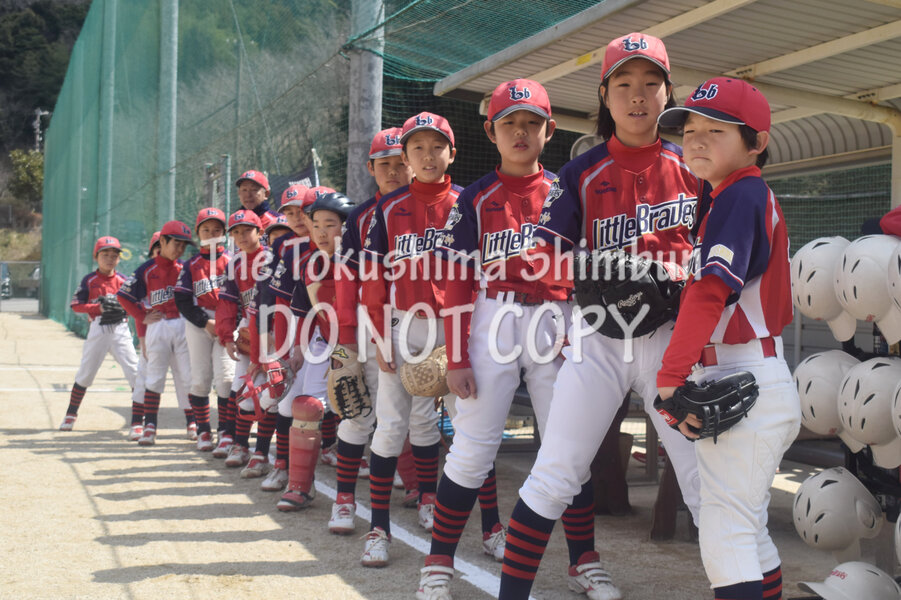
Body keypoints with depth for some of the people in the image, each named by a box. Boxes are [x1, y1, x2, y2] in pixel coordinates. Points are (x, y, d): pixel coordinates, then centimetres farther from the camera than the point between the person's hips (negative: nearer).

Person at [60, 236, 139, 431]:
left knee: (135, 373, -7)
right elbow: (75, 305, -5)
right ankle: (71, 414, 25)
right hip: (97, 329, -1)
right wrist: (99, 308, -19)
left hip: (120, 329, 1)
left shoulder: (123, 280, 6)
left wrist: (123, 309, -16)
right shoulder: (89, 280, 1)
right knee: (85, 373, 9)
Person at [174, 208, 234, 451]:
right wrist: (206, 322, -8)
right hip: (198, 324, 2)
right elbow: (183, 301, 3)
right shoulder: (191, 265, 9)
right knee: (200, 380, 3)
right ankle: (203, 431, 13)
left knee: (225, 378, -12)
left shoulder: (232, 261, 5)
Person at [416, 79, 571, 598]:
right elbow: (458, 283, 1)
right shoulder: (477, 199, 5)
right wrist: (457, 359, -6)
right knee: (473, 448, -3)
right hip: (494, 322, -1)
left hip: (555, 323, 2)